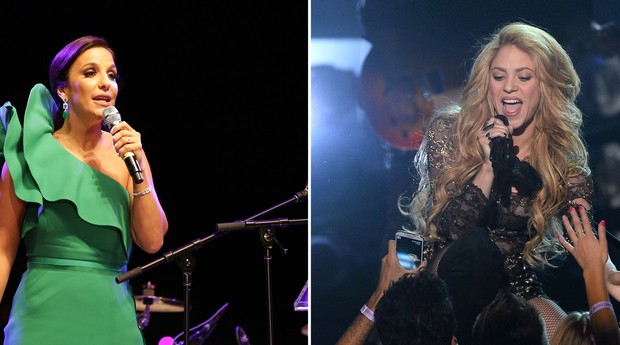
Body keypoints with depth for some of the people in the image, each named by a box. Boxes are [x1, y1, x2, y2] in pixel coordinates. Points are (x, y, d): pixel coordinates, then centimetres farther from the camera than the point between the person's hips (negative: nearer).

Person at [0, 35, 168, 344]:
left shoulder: (127, 150, 5)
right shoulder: (33, 154, -3)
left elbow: (152, 242, -1)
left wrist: (139, 169, -10)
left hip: (114, 318, 3)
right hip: (45, 317, -3)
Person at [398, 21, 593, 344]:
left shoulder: (565, 152, -3)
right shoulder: (448, 131, -7)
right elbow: (451, 229, -14)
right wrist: (489, 166, -28)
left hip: (520, 283, 2)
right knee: (476, 244, -34)